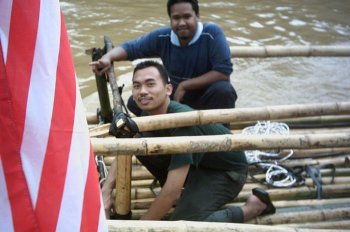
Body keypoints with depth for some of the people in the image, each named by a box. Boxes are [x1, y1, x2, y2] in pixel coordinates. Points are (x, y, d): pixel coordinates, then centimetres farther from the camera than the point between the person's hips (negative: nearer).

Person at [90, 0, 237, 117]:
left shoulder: (212, 33, -23)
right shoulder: (162, 37, -11)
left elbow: (223, 72, -28)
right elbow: (130, 48, -1)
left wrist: (184, 85, -24)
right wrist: (107, 58, -23)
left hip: (208, 97, -4)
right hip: (178, 97, 5)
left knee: (223, 90, -36)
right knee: (135, 103, -8)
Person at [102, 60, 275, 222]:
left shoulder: (182, 121, -38)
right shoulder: (149, 113, -13)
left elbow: (173, 190, -37)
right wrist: (105, 192, -15)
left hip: (226, 169, -7)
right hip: (197, 163, 7)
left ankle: (254, 205, -5)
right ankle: (184, 195, 8)